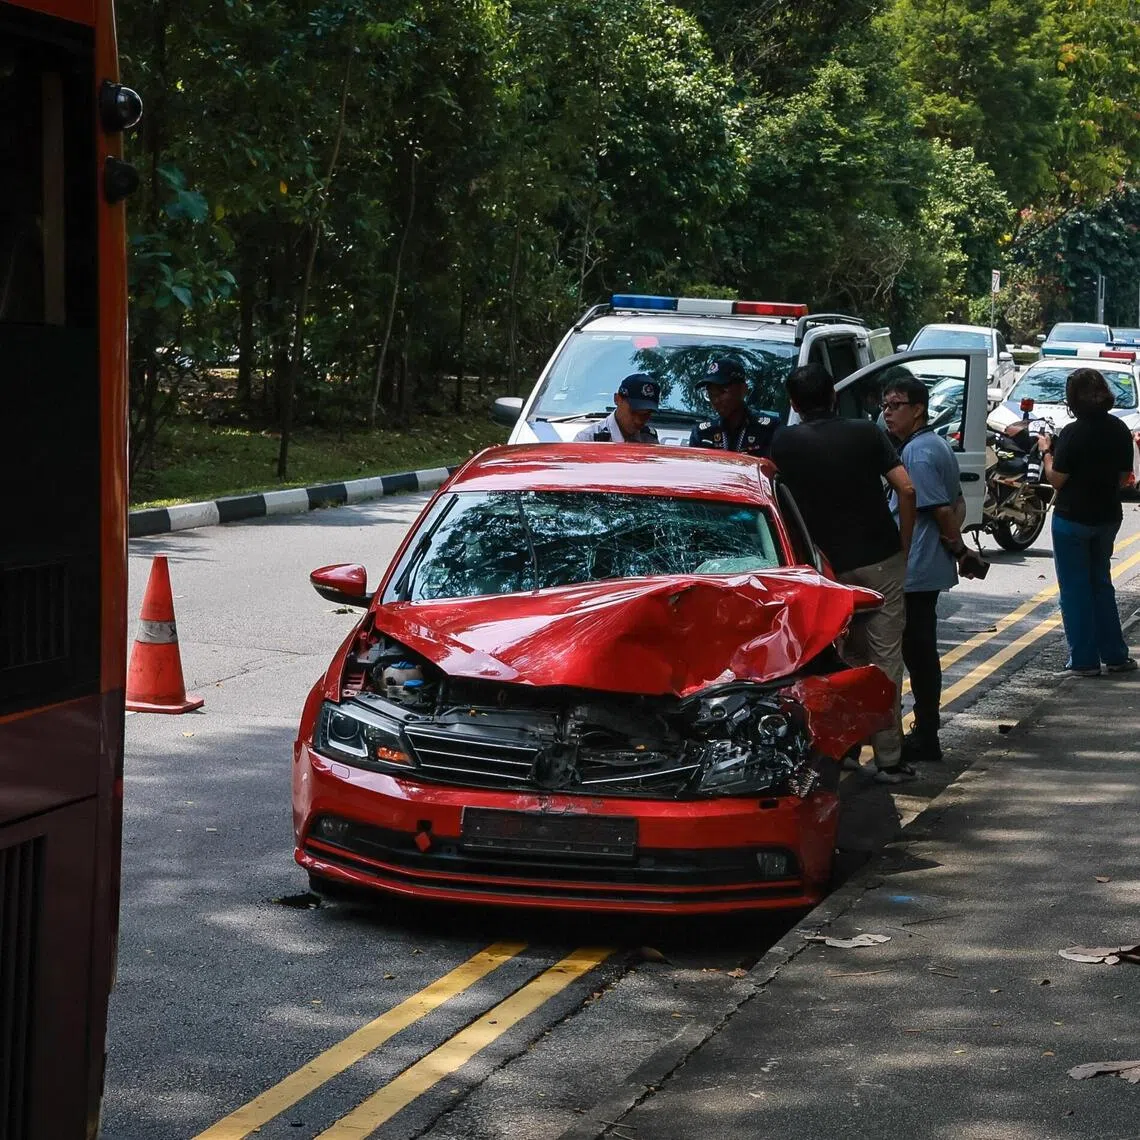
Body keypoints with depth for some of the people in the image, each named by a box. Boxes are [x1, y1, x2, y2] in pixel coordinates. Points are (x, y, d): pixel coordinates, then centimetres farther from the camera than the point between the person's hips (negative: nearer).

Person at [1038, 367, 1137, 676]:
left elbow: (1057, 479, -15)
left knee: (1075, 588, 5)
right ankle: (1115, 656, 20)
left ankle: (1085, 659, 7)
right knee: (1101, 583, 19)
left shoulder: (1074, 433, -20)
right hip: (1108, 517, 6)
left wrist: (1047, 451, 0)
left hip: (1073, 519, -6)